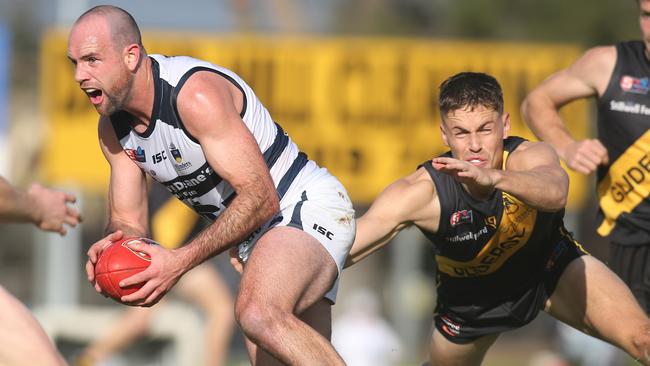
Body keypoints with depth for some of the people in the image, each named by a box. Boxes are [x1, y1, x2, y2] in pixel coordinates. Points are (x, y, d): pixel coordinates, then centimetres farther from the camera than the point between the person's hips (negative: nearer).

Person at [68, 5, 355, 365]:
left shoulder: (196, 95, -26)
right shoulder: (113, 129, 2)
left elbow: (260, 198, -28)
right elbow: (127, 221, 6)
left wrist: (181, 261, -34)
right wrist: (112, 243, -20)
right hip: (255, 238, 10)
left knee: (259, 314, -38)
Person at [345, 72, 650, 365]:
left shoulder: (530, 157, -35)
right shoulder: (422, 192, -31)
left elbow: (555, 193, -61)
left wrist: (493, 177, -79)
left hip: (551, 268, -1)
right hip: (472, 294, 1)